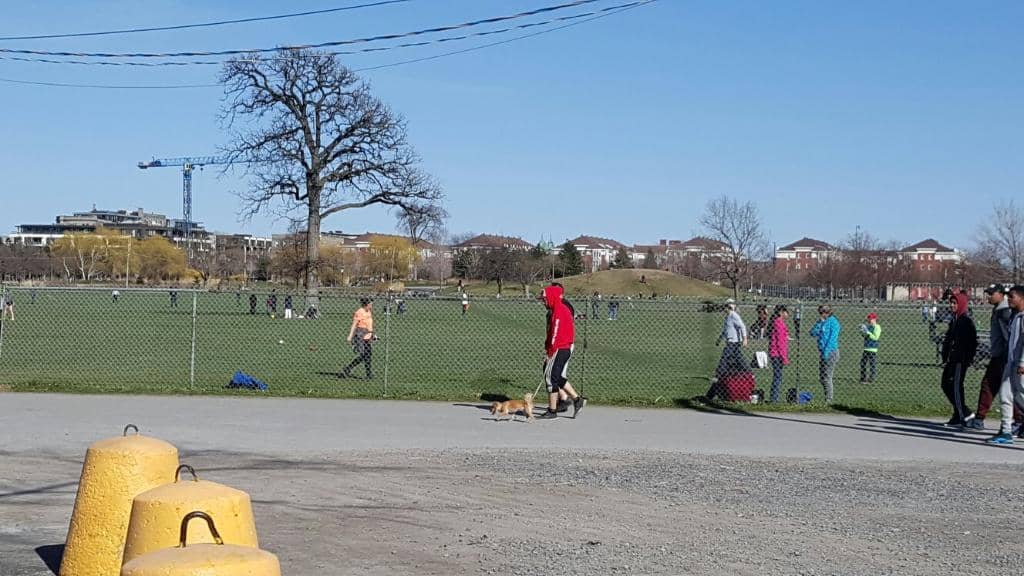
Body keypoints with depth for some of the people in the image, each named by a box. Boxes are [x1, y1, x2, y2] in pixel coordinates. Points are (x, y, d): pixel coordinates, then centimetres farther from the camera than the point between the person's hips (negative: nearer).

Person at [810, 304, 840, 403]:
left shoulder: (833, 322, -9)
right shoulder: (822, 322, 14)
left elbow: (832, 338, -15)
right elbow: (813, 333, 8)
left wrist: (826, 352, -20)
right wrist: (819, 323, -2)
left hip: (830, 352, -9)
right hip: (824, 353, 9)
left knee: (827, 377, -7)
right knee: (821, 377, 11)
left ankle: (829, 400, -3)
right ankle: (827, 398, 18)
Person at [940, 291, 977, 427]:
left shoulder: (967, 321, -9)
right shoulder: (954, 321, 17)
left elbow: (973, 342, -14)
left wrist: (968, 359, -17)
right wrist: (945, 358, 14)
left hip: (960, 361, -9)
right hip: (951, 360, 9)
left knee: (956, 387, -8)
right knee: (946, 385, 9)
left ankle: (960, 417, -1)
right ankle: (965, 413, 16)